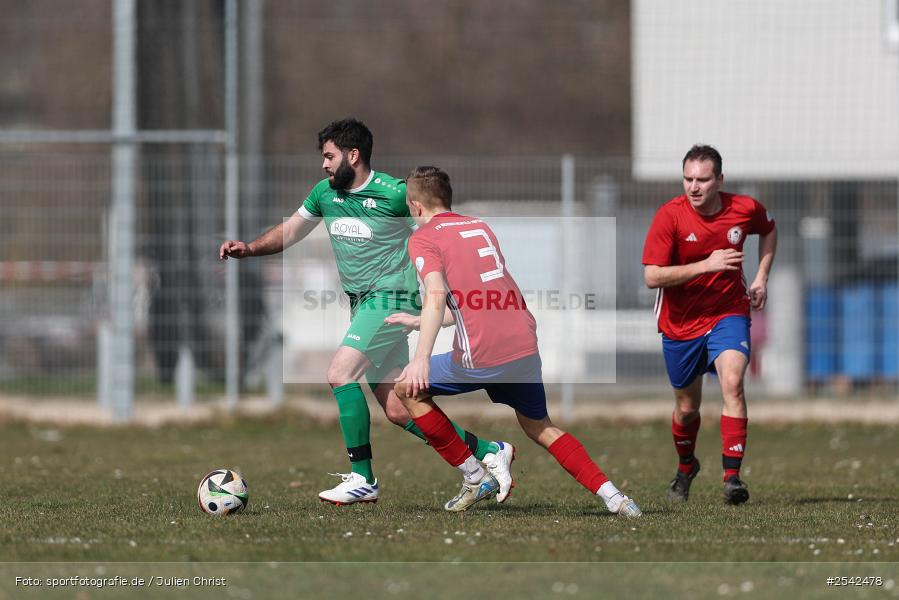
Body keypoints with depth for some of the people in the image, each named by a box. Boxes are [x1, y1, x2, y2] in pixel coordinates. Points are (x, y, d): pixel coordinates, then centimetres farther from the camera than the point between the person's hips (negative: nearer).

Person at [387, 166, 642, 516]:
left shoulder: (423, 238, 1)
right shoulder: (480, 228, 23)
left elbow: (437, 295, -17)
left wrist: (422, 357, -25)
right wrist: (422, 322, 37)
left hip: (482, 356, -7)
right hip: (525, 348, 7)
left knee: (408, 389, 14)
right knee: (539, 428, 24)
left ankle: (475, 478, 11)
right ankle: (612, 496, 10)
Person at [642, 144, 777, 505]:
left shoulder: (746, 209, -9)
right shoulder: (670, 215, -17)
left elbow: (768, 230, 17)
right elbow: (651, 276, -23)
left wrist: (761, 278, 5)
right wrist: (706, 264, -29)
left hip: (728, 315, 0)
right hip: (680, 323, 0)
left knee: (732, 383, -26)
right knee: (687, 407, 13)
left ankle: (732, 476, -26)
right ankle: (686, 467, 44)